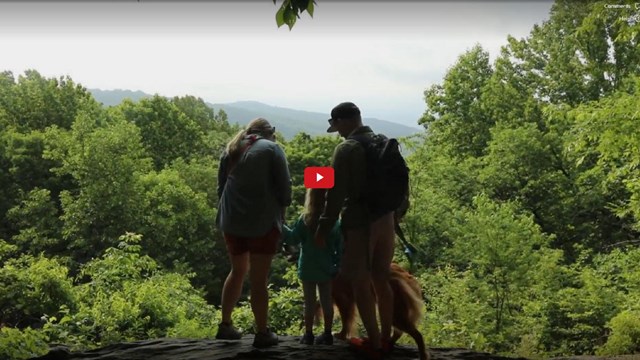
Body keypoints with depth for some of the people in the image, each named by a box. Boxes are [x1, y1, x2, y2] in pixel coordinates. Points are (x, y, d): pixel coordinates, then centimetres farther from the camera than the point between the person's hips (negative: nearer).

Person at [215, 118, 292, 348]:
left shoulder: (231, 149, 15)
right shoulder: (271, 149, -1)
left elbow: (221, 186, 17)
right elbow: (284, 186, -4)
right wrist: (281, 211, 10)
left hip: (232, 220, 5)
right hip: (263, 221, -5)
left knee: (238, 271, 21)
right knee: (258, 279, 0)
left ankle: (225, 325, 23)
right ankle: (262, 333, 5)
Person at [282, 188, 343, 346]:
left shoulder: (305, 220, -12)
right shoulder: (335, 222, -4)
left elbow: (293, 239, -8)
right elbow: (340, 247, 0)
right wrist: (338, 265, 9)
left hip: (308, 269, -2)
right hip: (326, 269, 2)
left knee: (310, 302, 6)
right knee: (326, 301, 11)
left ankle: (308, 334, 10)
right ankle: (327, 334, 16)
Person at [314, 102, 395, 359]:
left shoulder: (346, 149, -13)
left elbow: (336, 193, -15)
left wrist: (323, 228, -9)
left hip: (359, 222, -7)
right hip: (385, 219, 7)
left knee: (361, 284, 3)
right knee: (382, 280, 15)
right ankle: (385, 339, 24)